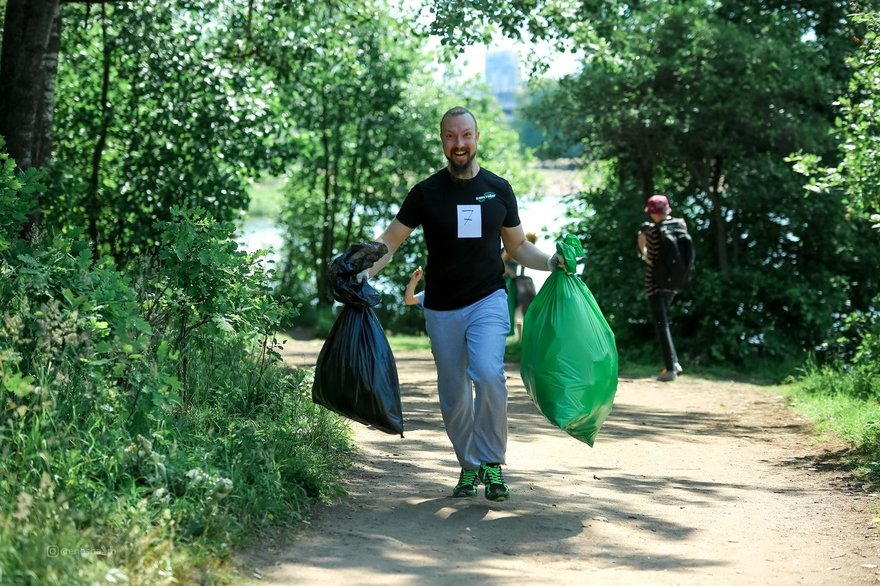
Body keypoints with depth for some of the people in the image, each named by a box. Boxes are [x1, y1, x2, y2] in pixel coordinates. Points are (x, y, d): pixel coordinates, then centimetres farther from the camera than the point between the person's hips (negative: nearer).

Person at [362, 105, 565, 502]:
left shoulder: (498, 189, 5)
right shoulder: (426, 193, 1)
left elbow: (517, 247, 15)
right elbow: (390, 241, 2)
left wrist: (552, 261, -3)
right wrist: (363, 271, -16)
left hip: (488, 301, -1)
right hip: (442, 309, 1)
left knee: (488, 375, -24)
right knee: (453, 395, 6)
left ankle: (492, 462, -11)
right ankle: (469, 466, 23)